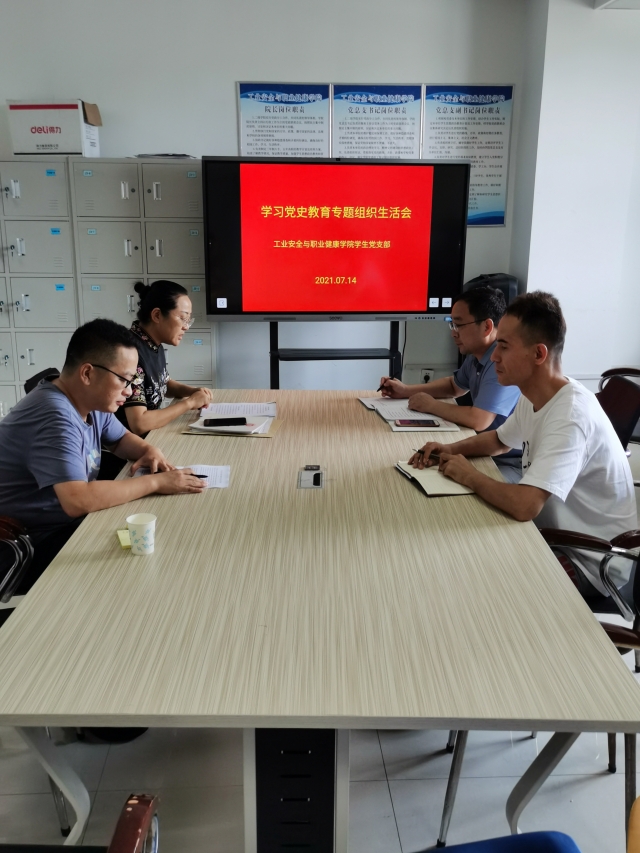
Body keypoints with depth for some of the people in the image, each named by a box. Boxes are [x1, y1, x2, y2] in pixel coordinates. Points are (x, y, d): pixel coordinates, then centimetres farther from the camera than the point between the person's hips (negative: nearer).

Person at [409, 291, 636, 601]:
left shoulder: (570, 415, -31)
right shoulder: (532, 398, -2)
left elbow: (524, 506, -41)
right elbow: (500, 439, 18)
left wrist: (468, 475, -22)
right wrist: (450, 450, -2)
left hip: (589, 563, -8)